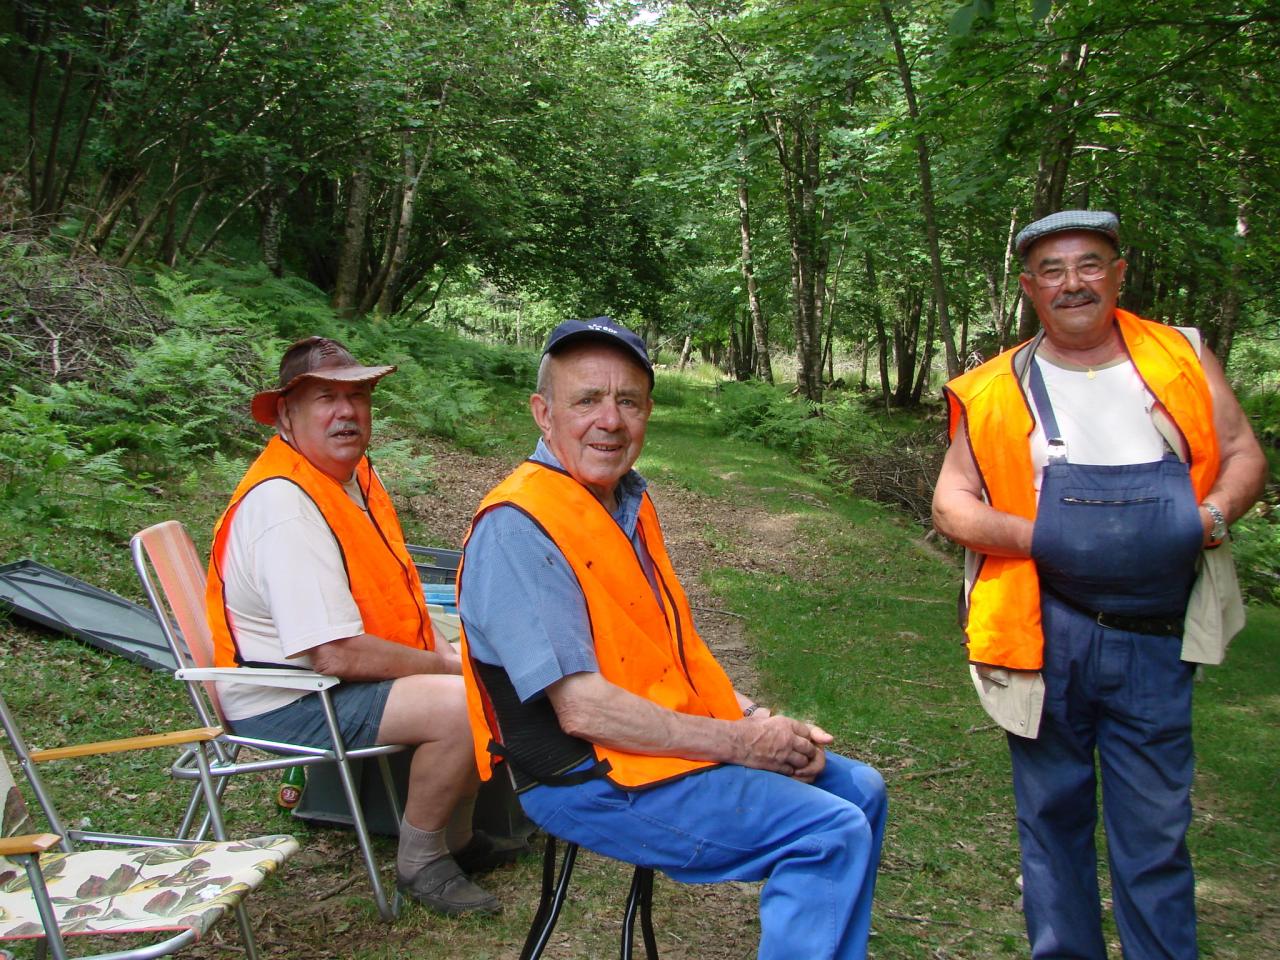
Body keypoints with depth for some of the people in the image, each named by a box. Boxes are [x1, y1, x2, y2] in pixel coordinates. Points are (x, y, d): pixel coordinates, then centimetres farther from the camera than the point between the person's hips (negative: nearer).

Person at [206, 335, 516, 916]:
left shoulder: (353, 472, 6)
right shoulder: (286, 504, -26)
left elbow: (394, 593, 15)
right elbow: (337, 655, -29)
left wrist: (445, 653, -2)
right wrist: (445, 665, -16)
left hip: (334, 671, 10)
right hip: (286, 701, -10)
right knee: (459, 705, -26)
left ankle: (456, 838, 21)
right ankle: (419, 863, -3)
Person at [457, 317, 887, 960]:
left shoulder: (627, 503, 11)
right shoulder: (518, 527, -20)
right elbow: (582, 708, -24)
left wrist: (755, 719, 0)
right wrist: (737, 742, -17)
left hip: (677, 737, 10)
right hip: (592, 779, -10)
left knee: (858, 789, 14)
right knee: (830, 833, -18)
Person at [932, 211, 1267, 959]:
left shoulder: (1182, 358, 7)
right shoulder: (995, 391, 2)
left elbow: (1244, 456, 11)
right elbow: (951, 504, -1)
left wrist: (1215, 515, -9)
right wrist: (1036, 538, -16)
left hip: (1154, 642, 1)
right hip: (1047, 636, 0)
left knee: (1156, 828, 8)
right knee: (1055, 814, 13)